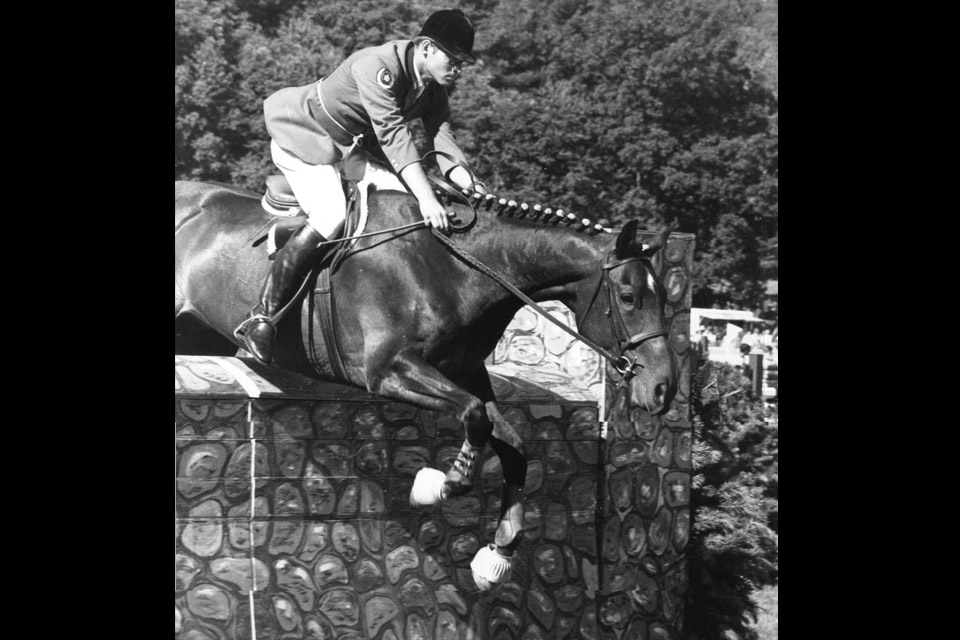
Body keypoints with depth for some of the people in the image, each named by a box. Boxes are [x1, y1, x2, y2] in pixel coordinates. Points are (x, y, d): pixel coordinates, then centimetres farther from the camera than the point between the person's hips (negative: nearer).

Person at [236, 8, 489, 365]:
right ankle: (261, 319, -24)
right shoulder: (378, 65, -31)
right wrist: (426, 199, -46)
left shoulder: (435, 87, -4)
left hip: (351, 146, 9)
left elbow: (442, 139, -10)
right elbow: (393, 135, -39)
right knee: (331, 215, -26)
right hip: (302, 136, -9)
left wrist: (468, 184, -28)